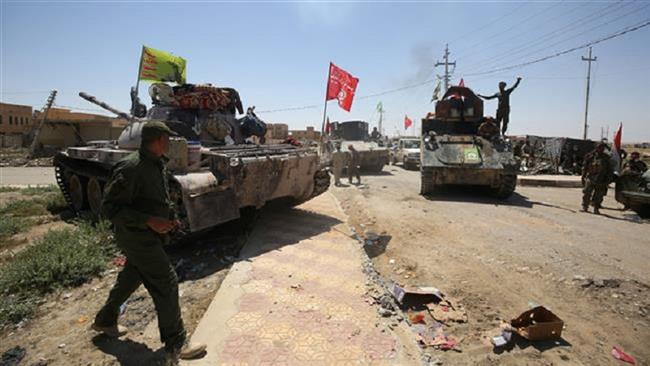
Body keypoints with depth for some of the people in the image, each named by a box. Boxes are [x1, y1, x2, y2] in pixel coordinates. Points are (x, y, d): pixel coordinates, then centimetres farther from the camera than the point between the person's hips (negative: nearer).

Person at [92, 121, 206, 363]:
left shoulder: (158, 164, 5)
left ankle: (105, 321, 47)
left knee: (131, 278, 24)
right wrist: (148, 220, -29)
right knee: (166, 283, -7)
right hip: (137, 237, -10)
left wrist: (169, 218, 7)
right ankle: (175, 345, 5)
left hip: (150, 235, 10)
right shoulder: (130, 168, -24)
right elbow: (109, 208, -23)